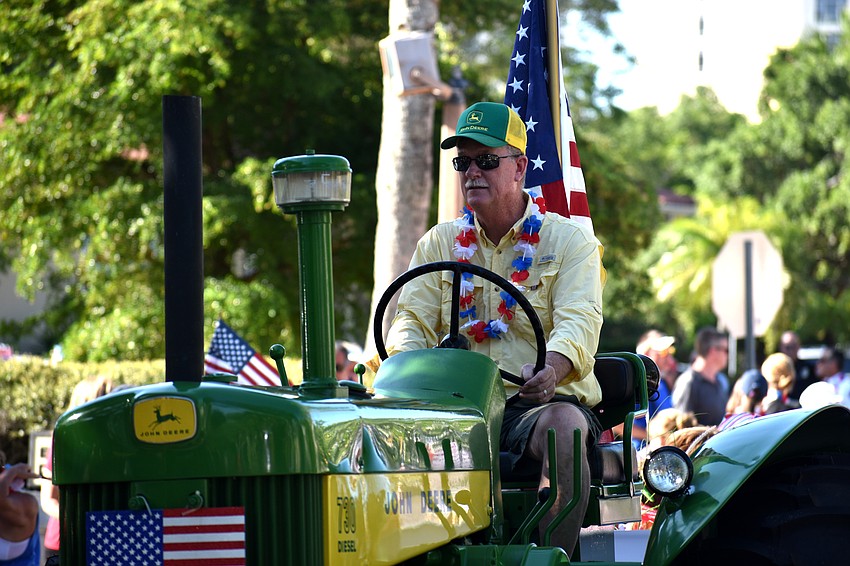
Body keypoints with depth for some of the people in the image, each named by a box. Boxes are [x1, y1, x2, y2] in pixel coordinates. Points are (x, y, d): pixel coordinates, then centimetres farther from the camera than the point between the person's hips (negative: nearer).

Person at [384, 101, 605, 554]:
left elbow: (578, 322, -10)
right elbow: (412, 321, 6)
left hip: (542, 400, -2)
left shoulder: (569, 239, 6)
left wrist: (551, 367, -33)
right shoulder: (438, 244, 17)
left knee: (563, 425, -37)